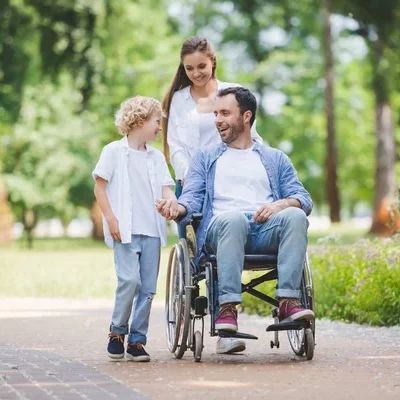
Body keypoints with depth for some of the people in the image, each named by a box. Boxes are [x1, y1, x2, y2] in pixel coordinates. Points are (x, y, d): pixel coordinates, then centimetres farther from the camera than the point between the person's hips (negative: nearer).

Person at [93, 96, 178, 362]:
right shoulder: (114, 151, 1)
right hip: (125, 230, -5)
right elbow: (100, 187, 1)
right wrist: (111, 219, -9)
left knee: (148, 287, 2)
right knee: (130, 279, -17)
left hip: (152, 230, 5)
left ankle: (137, 339, 11)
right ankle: (117, 332, 2)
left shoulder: (156, 157, 15)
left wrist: (172, 201, -14)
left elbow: (165, 188, 9)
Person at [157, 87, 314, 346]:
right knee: (234, 218, -39)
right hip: (221, 229, -1)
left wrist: (282, 204, -9)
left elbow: (304, 199, 14)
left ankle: (288, 301, -38)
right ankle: (227, 307, -42)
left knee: (295, 216, -33)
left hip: (266, 230, 1)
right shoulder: (206, 159, 26)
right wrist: (178, 208, -14)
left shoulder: (275, 159, 26)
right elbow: (192, 198, 10)